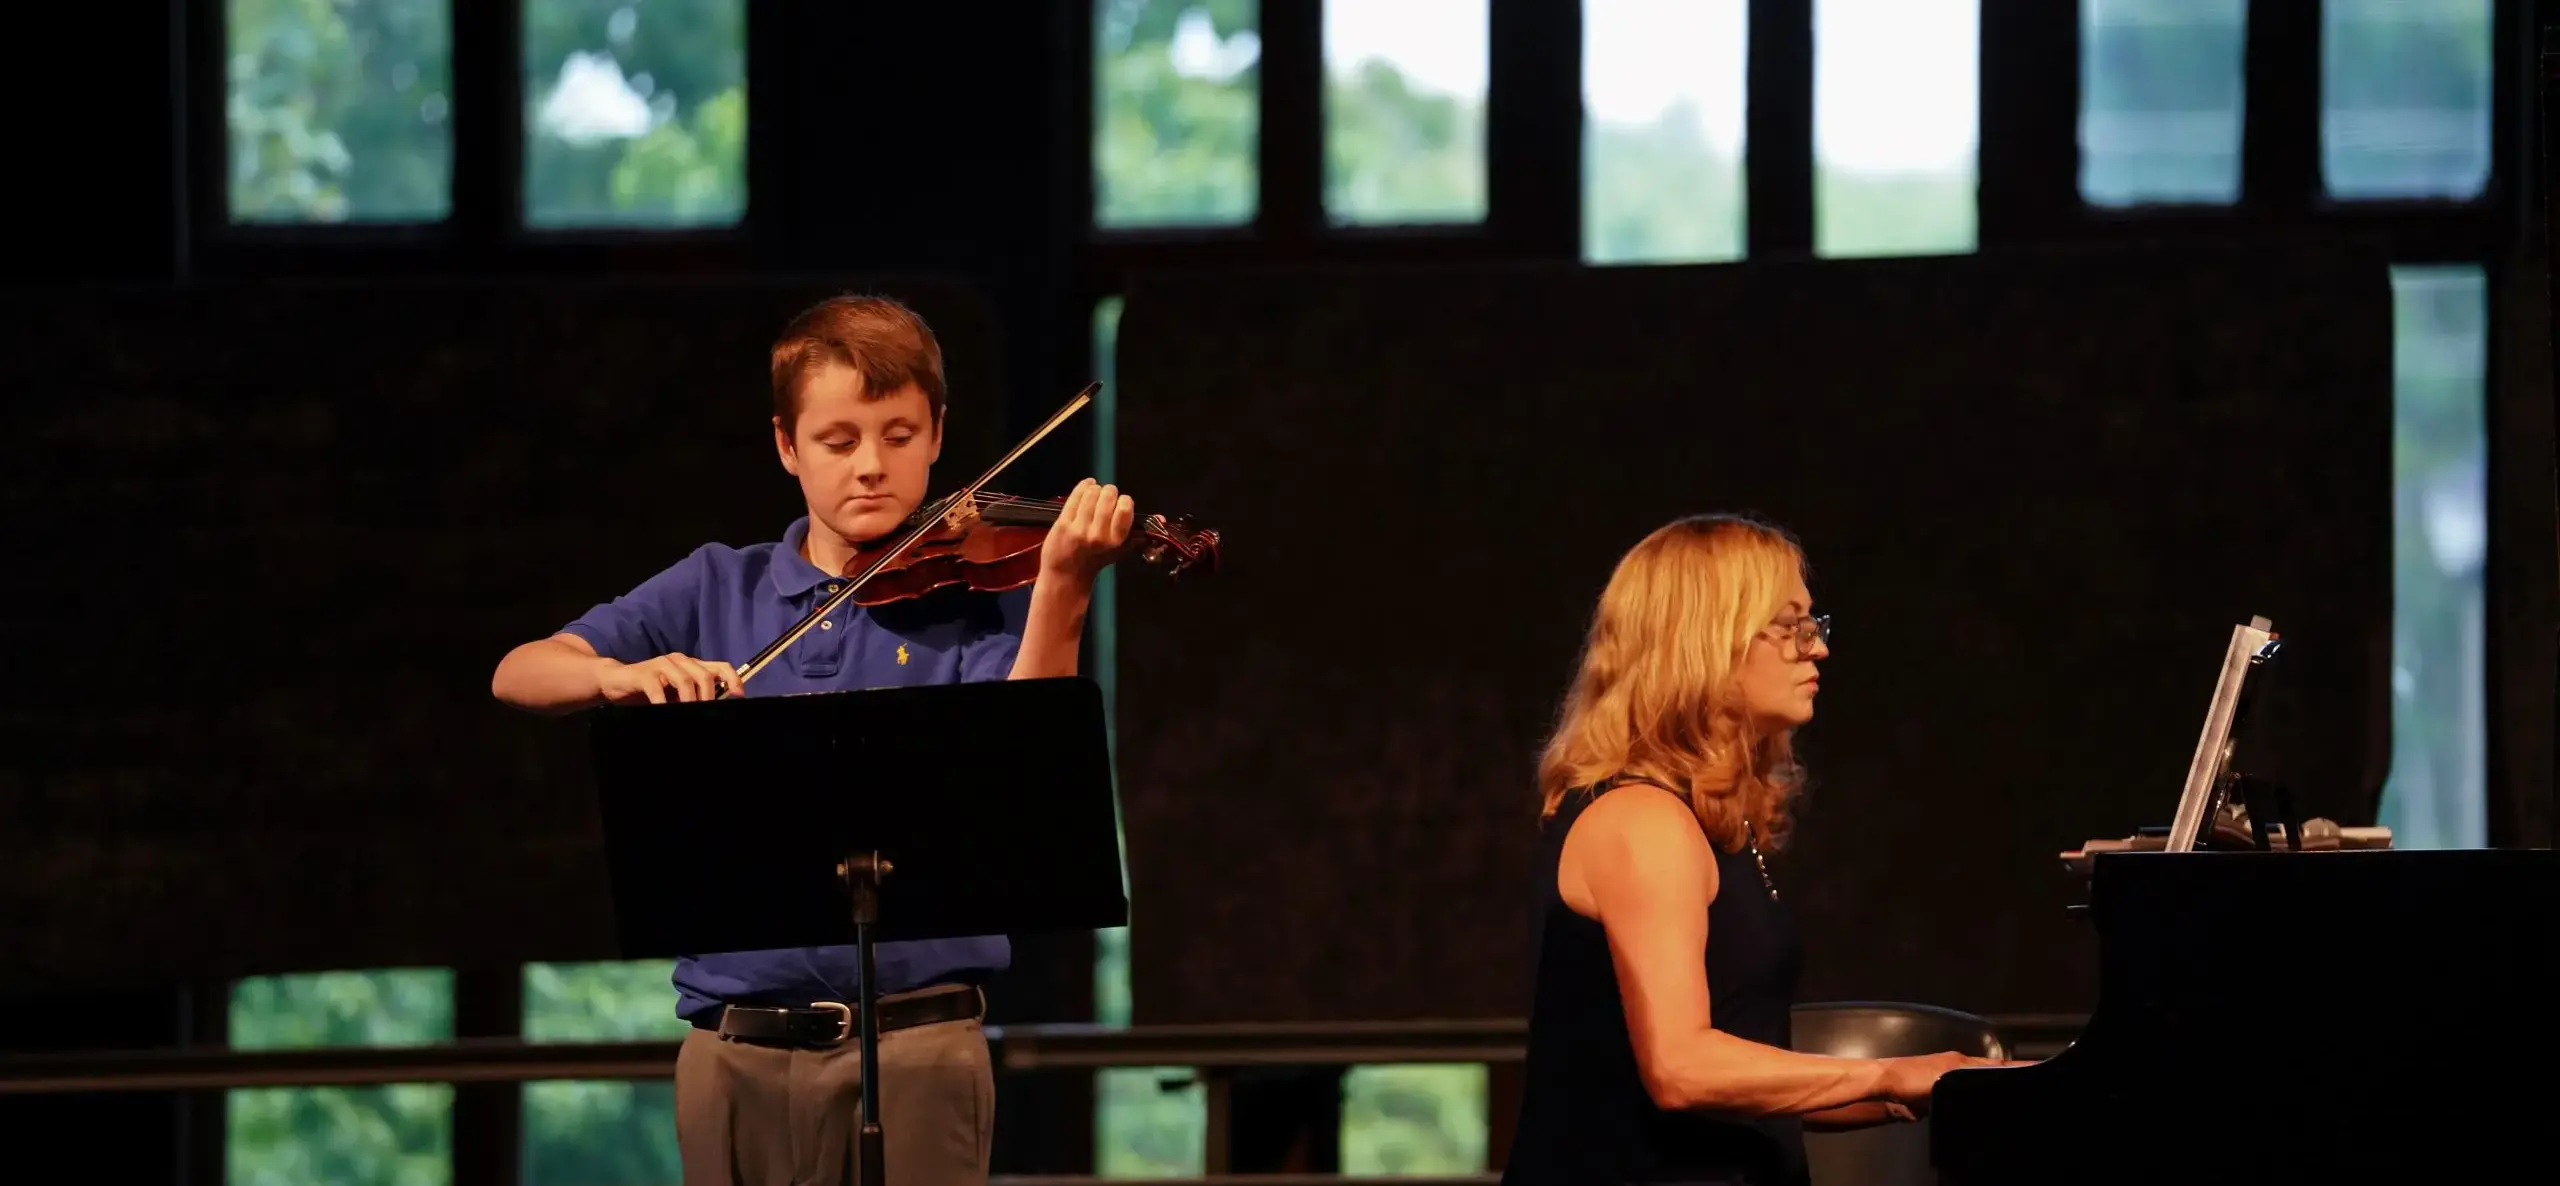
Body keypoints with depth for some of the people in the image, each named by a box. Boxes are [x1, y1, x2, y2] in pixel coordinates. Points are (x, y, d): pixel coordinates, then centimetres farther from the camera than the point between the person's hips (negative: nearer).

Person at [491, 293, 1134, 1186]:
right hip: (738, 1047, 2)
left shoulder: (977, 602, 3)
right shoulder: (717, 591, 10)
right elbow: (518, 675, 3)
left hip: (916, 1041, -2)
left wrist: (1063, 588, -26)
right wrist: (618, 675, -18)